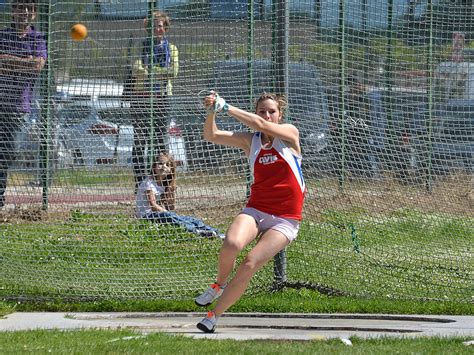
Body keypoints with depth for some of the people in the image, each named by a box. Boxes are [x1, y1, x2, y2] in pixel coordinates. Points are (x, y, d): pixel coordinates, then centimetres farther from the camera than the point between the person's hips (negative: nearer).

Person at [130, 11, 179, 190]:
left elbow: (174, 71, -5)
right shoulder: (142, 46, 5)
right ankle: (140, 180, -2)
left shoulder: (171, 49, 10)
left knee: (160, 140, 1)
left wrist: (149, 71, -10)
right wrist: (161, 72, -16)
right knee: (139, 141, -3)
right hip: (142, 96, -1)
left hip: (162, 96, 1)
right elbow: (136, 70, -11)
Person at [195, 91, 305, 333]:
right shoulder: (250, 141, 7)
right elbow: (212, 136, -3)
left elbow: (261, 125, -18)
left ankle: (214, 316, -4)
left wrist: (226, 107, -17)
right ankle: (219, 285, 0)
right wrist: (211, 112, -22)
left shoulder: (290, 134, 0)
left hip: (285, 220, -2)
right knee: (231, 244, -31)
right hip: (256, 210, 2)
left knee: (249, 265, -18)